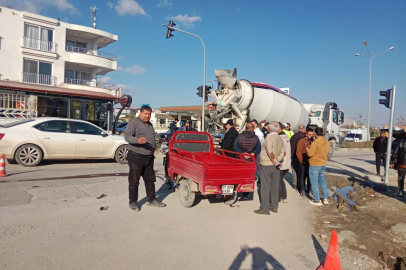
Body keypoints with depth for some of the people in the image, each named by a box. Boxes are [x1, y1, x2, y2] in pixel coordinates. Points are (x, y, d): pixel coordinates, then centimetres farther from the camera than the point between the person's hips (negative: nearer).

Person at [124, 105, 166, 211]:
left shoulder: (150, 124, 17)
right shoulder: (133, 123, -8)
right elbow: (127, 136, -19)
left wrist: (153, 149, 23)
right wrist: (137, 140, -37)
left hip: (149, 157, 8)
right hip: (136, 157, -7)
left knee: (150, 180, 13)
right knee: (134, 181, 1)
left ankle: (152, 200, 24)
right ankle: (133, 202, 12)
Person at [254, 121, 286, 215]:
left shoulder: (269, 137, -16)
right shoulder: (280, 138, 7)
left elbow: (270, 152, -24)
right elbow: (283, 152, 4)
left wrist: (276, 162, -14)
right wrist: (277, 161, -5)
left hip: (266, 165, -7)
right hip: (275, 166, 7)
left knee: (265, 187, -1)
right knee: (275, 186, 13)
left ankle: (264, 208, 4)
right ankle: (274, 206, 22)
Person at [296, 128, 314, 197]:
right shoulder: (302, 141, -9)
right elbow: (298, 152, -11)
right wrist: (302, 161, -10)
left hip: (310, 162, 5)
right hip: (303, 163, -5)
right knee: (302, 177, 4)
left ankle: (310, 189, 27)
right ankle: (302, 190, 15)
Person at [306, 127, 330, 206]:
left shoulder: (315, 142, -17)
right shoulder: (327, 142, 4)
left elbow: (310, 154, -18)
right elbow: (326, 153, 12)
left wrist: (308, 149, 3)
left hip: (314, 165, -7)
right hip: (323, 165, 7)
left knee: (314, 182, 3)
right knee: (322, 181, 21)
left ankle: (317, 200, 7)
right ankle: (325, 199, 20)